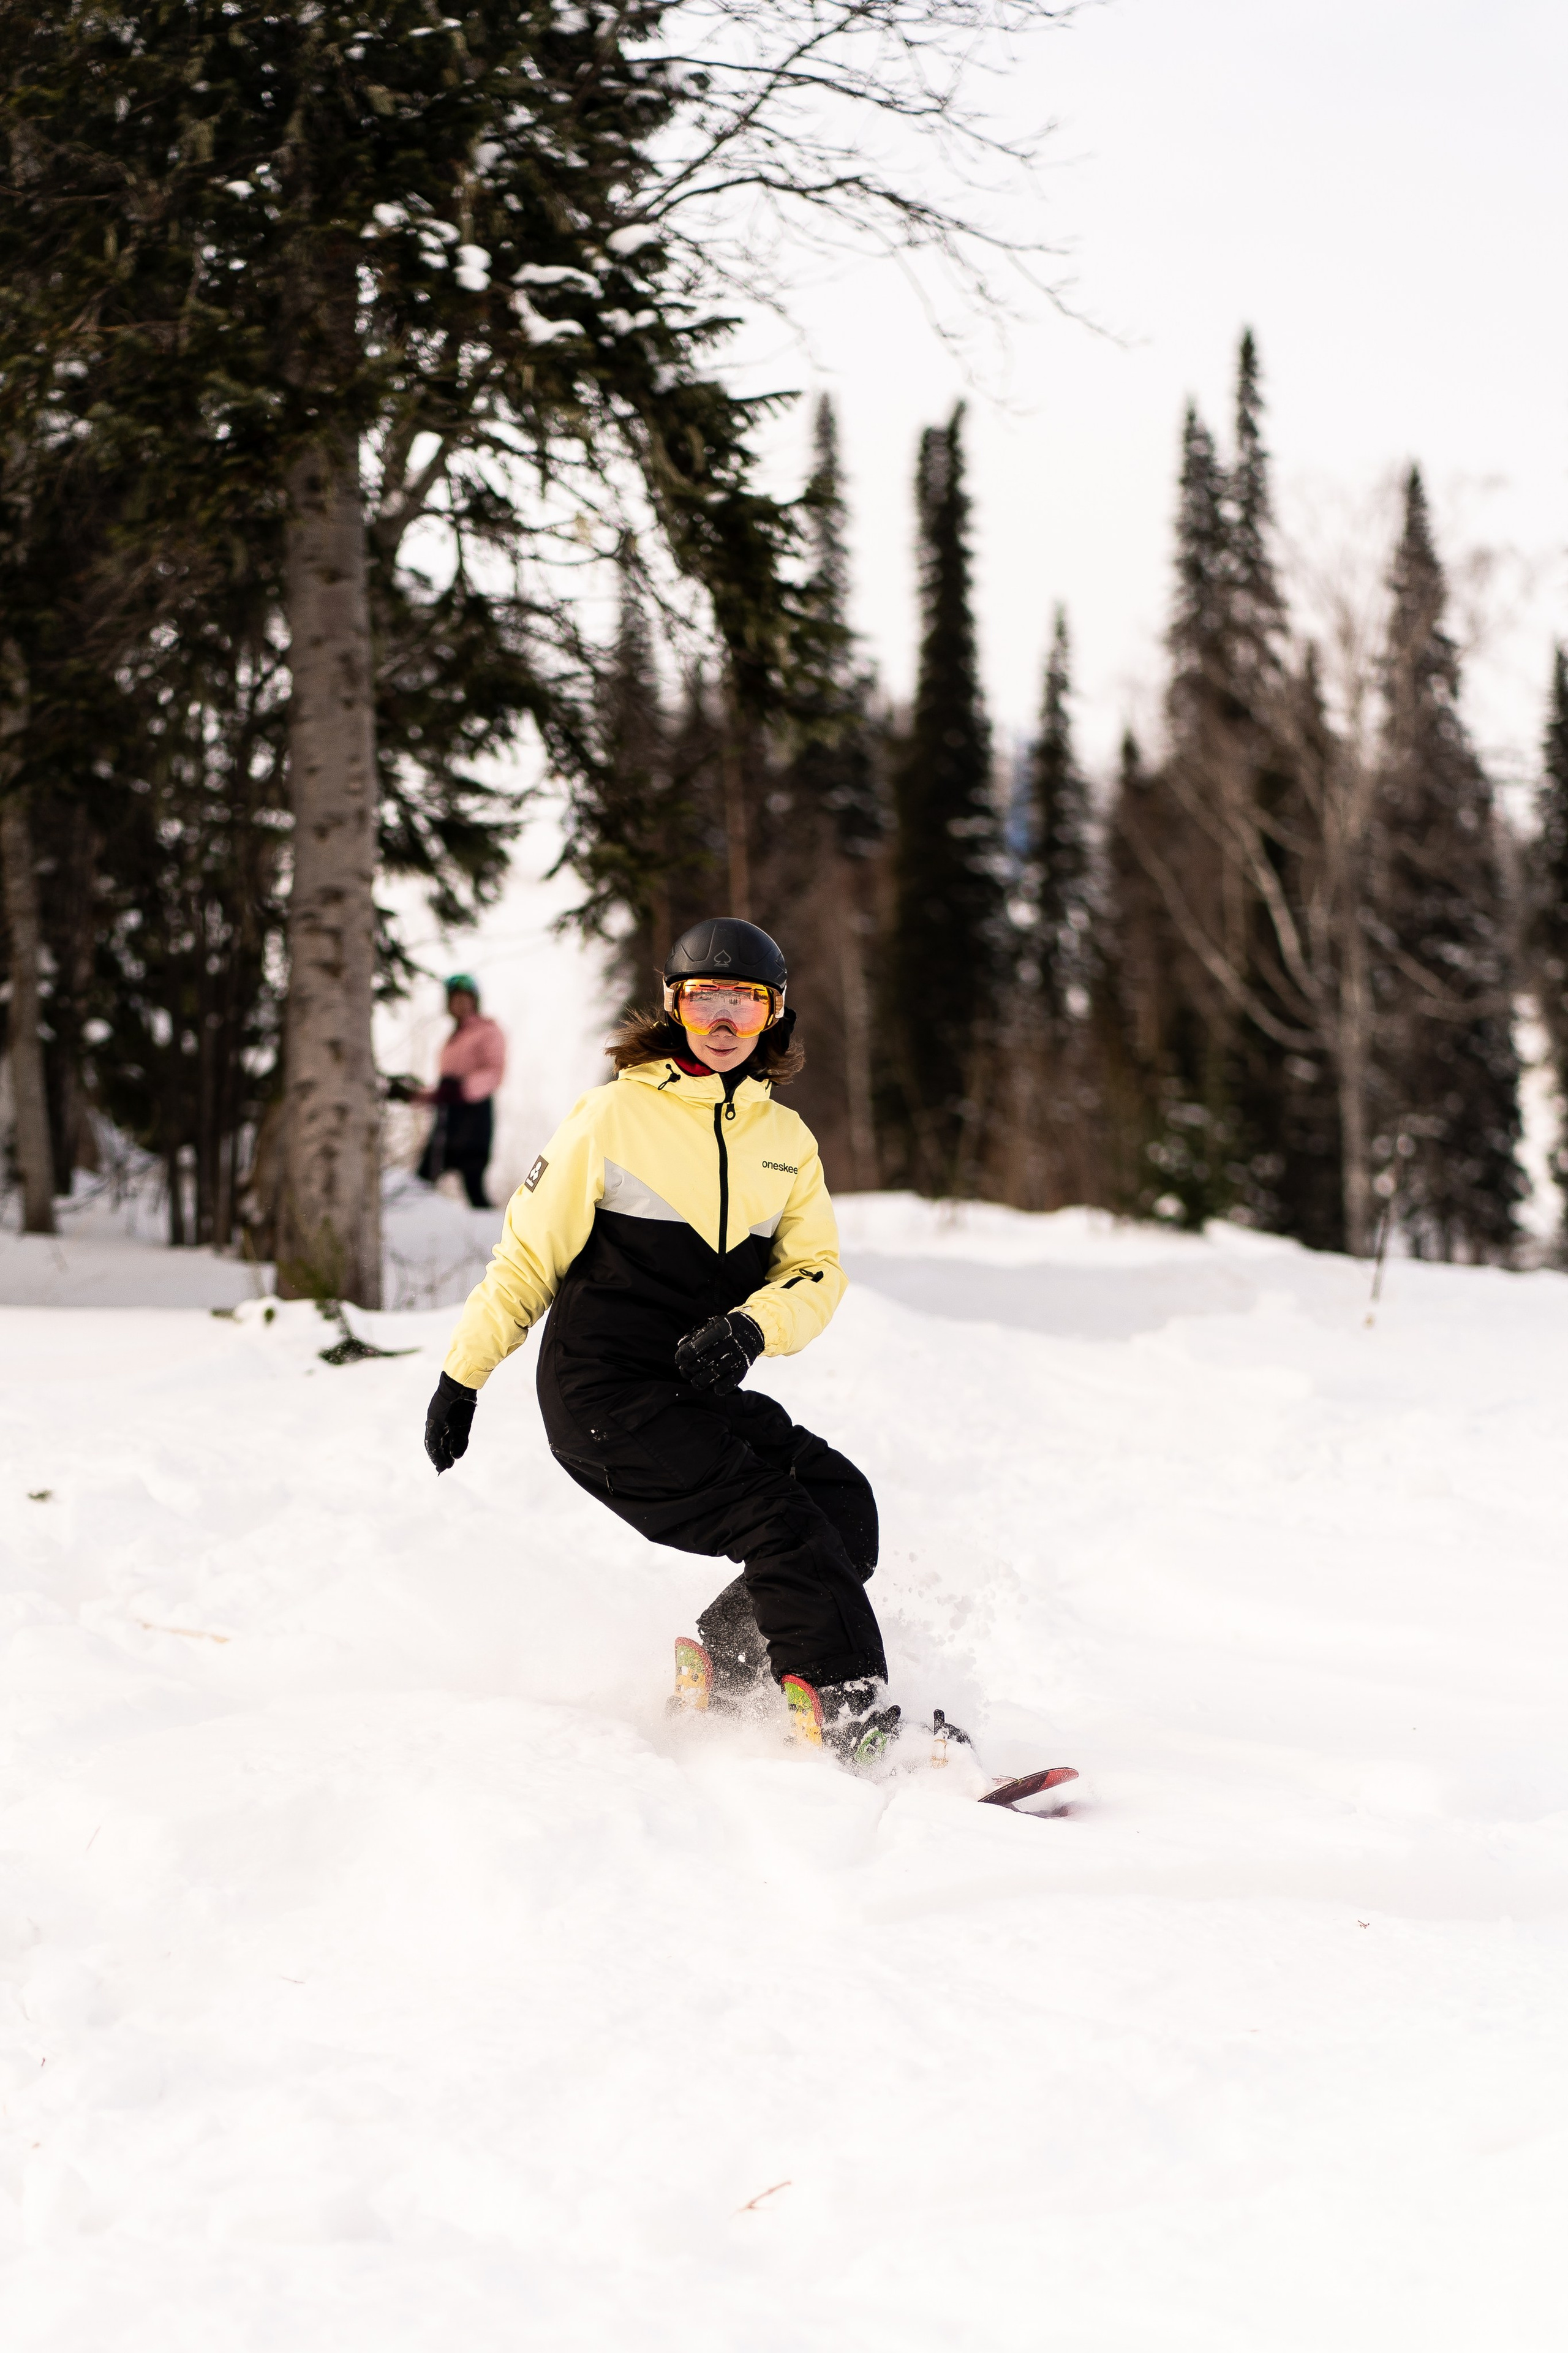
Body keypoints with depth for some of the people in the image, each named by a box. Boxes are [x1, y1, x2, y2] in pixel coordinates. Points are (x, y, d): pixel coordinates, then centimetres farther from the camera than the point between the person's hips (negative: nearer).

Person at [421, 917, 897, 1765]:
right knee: (779, 1521, -19)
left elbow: (816, 1273, 7)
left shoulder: (787, 1141, 10)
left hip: (703, 1389, 6)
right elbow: (528, 1252, 0)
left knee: (843, 1503, -11)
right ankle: (855, 1720, -19)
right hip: (605, 1397, -6)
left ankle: (722, 1669, 2)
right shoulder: (617, 1113, -5)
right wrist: (462, 1373, 2)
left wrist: (751, 1328, -14)